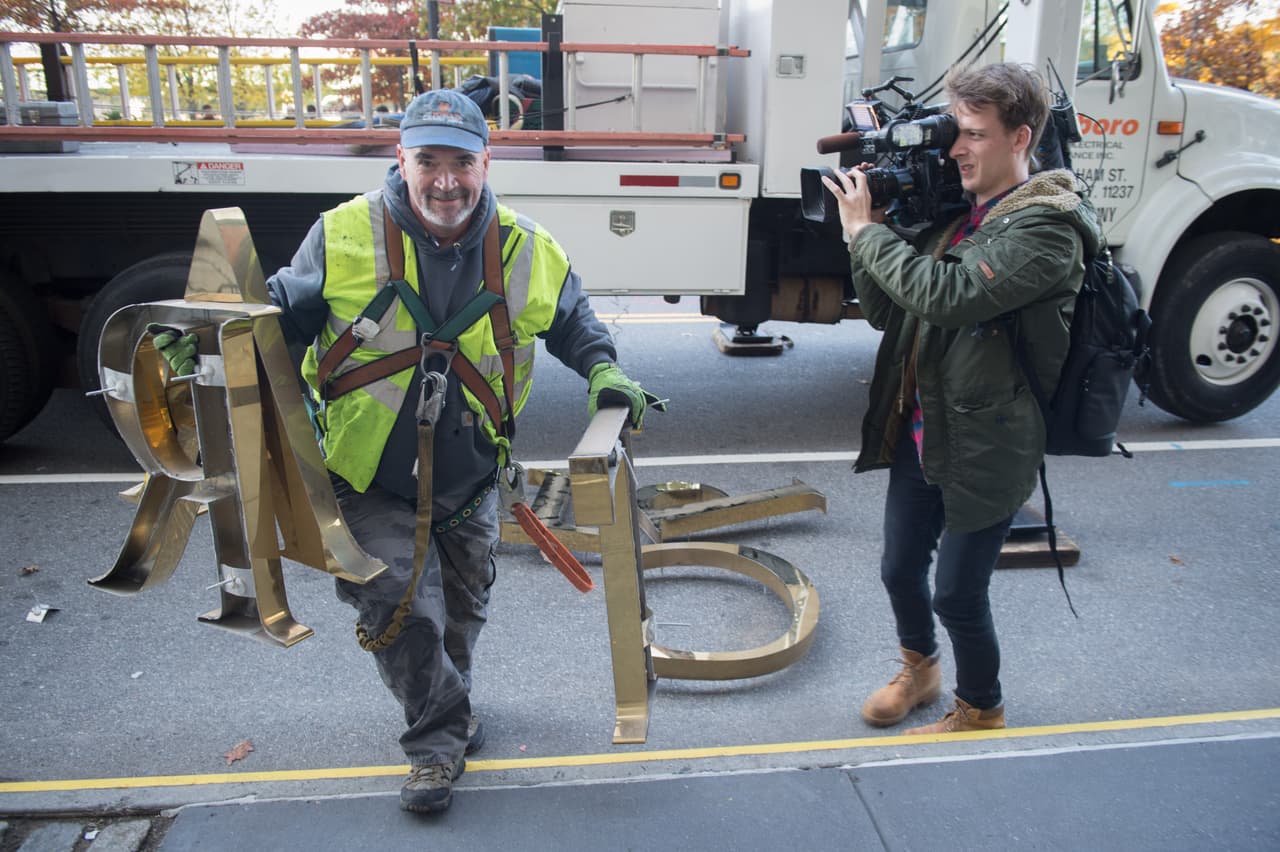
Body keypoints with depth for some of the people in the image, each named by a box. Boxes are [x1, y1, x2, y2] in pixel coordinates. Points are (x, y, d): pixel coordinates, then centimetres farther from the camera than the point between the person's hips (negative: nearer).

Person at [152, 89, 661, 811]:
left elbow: (573, 319, 9)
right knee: (402, 609, -6)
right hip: (370, 480, -2)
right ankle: (440, 738, 22)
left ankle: (448, 712, 50)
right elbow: (282, 311, 0)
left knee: (462, 606, 20)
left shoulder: (527, 252, -7)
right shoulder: (345, 236, -13)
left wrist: (604, 372, -7)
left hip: (468, 480, 3)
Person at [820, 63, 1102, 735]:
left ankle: (981, 711, 33)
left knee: (957, 593, 5)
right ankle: (919, 672, 47)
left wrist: (867, 231, -19)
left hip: (983, 448, -7)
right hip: (919, 433, 7)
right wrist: (866, 235, -6)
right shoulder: (954, 211, 7)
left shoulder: (1046, 226, -17)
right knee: (900, 570, 18)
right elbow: (886, 312, 8)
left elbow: (946, 294, -31)